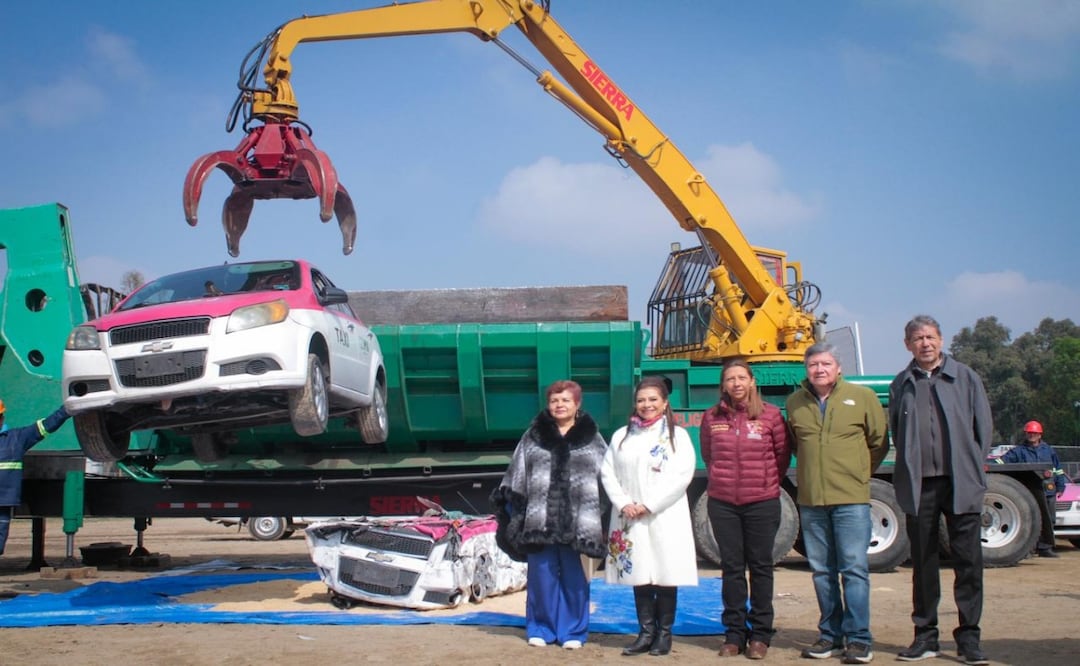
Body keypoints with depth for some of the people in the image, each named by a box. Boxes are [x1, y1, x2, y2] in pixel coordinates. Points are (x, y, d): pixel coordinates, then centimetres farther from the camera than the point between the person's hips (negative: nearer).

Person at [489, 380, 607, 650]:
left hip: (577, 519, -1)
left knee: (573, 576, 5)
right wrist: (510, 502, 4)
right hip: (539, 517, 1)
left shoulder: (592, 438, 6)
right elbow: (517, 474, 11)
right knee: (542, 574, 5)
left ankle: (573, 630, 15)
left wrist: (608, 514, -1)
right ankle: (541, 627, 18)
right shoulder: (533, 436, 8)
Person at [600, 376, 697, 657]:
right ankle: (646, 632, 13)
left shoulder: (677, 435, 3)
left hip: (665, 517, -3)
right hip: (630, 519, 3)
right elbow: (607, 472, 7)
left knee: (665, 576, 0)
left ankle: (664, 633, 10)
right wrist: (623, 503, -9)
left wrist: (649, 505, -14)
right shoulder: (621, 436, 12)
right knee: (639, 575, 5)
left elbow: (682, 476, -8)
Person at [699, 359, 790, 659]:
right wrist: (722, 479, 11)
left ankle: (760, 634, 14)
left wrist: (768, 483, 7)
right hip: (722, 503, 2)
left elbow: (783, 455, 6)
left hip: (762, 502, -2)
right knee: (732, 567, 7)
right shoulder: (711, 417, 3)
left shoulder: (770, 415, -4)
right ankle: (734, 632, 15)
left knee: (760, 567, 5)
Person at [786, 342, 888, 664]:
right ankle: (831, 634, 19)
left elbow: (879, 442, 7)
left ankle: (858, 638, 1)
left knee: (854, 568, -4)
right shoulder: (795, 402, 8)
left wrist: (858, 472, 7)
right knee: (822, 571, 9)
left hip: (851, 498, -3)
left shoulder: (862, 397, 0)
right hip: (810, 500, 3)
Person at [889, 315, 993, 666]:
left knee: (968, 559, -2)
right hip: (919, 485, 2)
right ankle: (925, 636, 14)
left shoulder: (964, 377, 6)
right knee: (923, 561, 6)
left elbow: (984, 426, 7)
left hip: (961, 483, -1)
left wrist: (974, 469, 2)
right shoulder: (901, 385, 10)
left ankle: (969, 637, 6)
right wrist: (909, 470, 4)